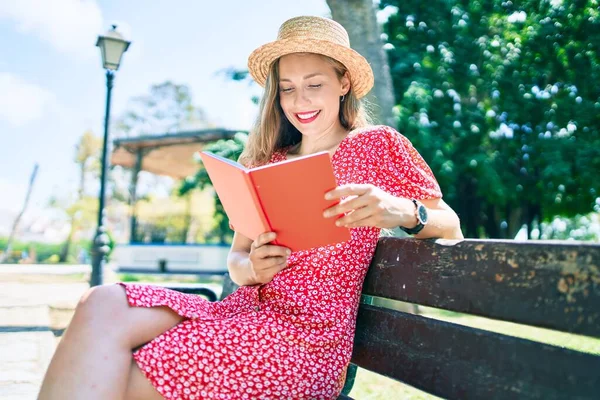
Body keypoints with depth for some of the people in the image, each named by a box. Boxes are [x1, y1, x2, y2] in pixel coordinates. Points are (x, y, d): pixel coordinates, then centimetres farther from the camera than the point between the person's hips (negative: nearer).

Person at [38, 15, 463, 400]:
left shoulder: (378, 144, 5)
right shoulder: (270, 163, 17)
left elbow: (451, 229, 3)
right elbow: (236, 256, 16)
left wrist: (403, 211, -21)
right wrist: (252, 268, -10)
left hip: (307, 334, -5)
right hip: (241, 310, 5)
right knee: (104, 305, -20)